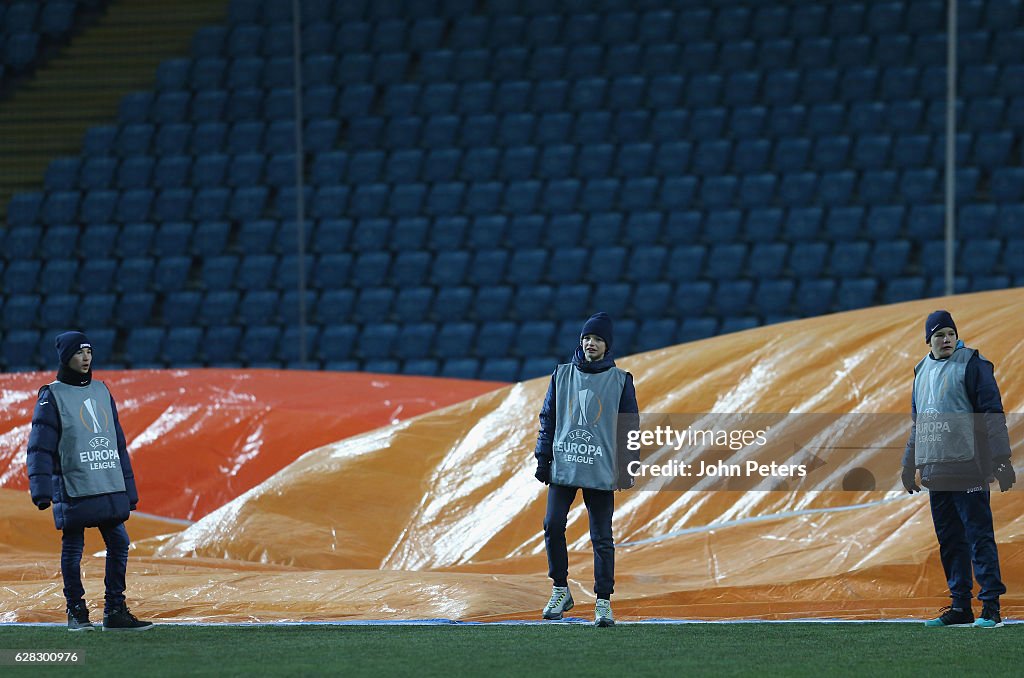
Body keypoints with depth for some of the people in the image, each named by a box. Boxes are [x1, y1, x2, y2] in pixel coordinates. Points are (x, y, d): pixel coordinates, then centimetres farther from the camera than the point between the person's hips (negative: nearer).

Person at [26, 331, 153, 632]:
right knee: (72, 549, 1)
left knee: (119, 544, 2)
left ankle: (115, 612, 9)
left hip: (110, 488, 5)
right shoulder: (52, 396, -2)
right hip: (72, 490, -5)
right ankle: (77, 613, 10)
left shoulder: (101, 391, 15)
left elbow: (117, 441, 19)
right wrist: (42, 490, -18)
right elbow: (40, 446, -8)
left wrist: (129, 488, 16)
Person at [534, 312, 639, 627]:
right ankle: (560, 591, 7)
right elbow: (548, 419, 11)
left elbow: (629, 425, 4)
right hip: (563, 466, 2)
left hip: (601, 469, -2)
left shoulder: (620, 380, 3)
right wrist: (543, 459, 4)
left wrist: (626, 468, -2)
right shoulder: (562, 375, 9)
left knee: (602, 537, -1)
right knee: (553, 525, -8)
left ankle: (603, 602, 4)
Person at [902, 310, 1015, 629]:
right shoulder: (923, 371, 18)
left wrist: (1001, 459, -16)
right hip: (934, 469, 7)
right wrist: (910, 465, 24)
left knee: (978, 535, -9)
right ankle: (960, 607, 12)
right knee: (949, 540, 8)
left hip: (967, 467, -7)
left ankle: (991, 607, -10)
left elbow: (992, 414, -9)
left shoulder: (972, 364, -4)